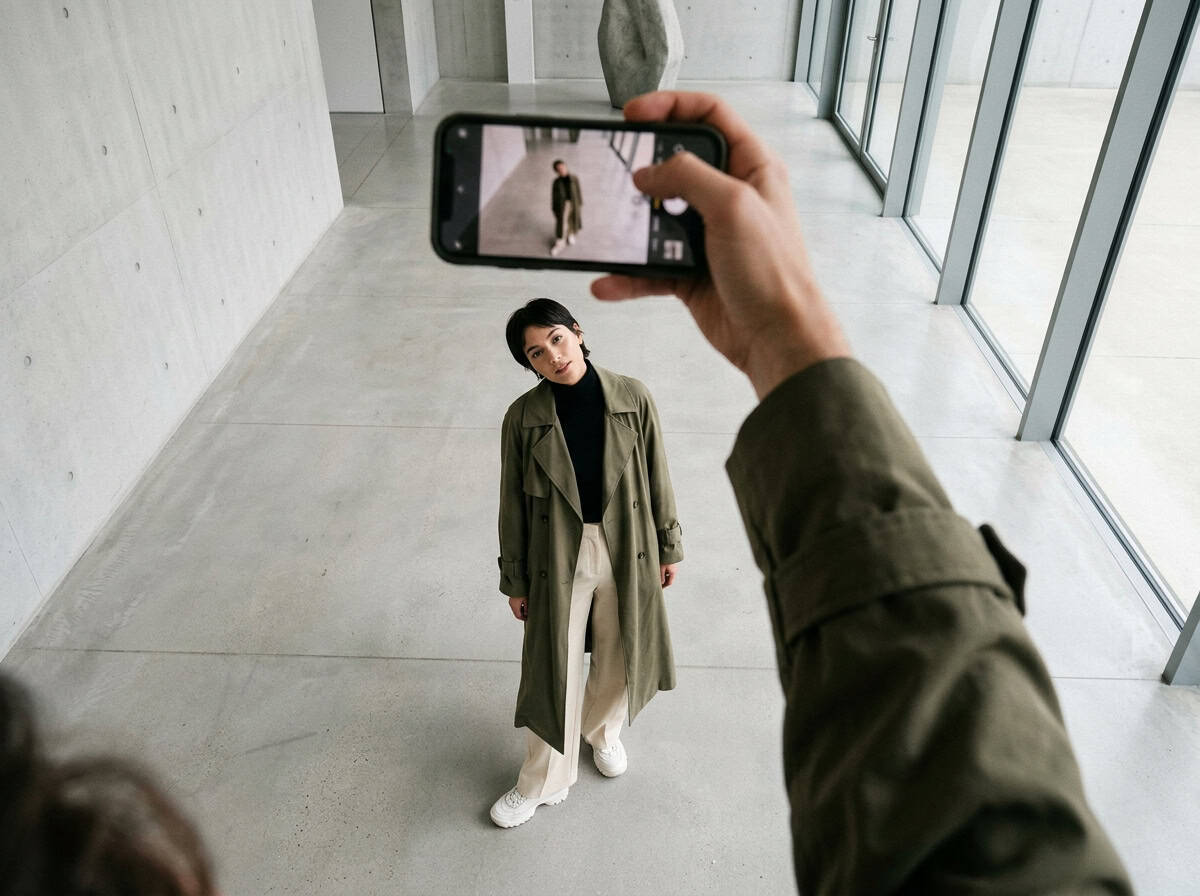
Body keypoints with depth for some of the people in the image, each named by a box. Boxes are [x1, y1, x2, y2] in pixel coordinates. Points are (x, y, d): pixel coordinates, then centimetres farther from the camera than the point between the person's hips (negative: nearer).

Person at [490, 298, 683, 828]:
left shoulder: (632, 398, -12)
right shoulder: (523, 417, -13)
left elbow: (656, 476, 0)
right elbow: (514, 503, -4)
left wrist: (669, 546, 6)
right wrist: (515, 581, 1)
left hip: (626, 553, 2)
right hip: (558, 558, -1)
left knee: (620, 660, 20)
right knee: (554, 672, 10)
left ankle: (602, 731, 53)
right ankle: (544, 782, 34)